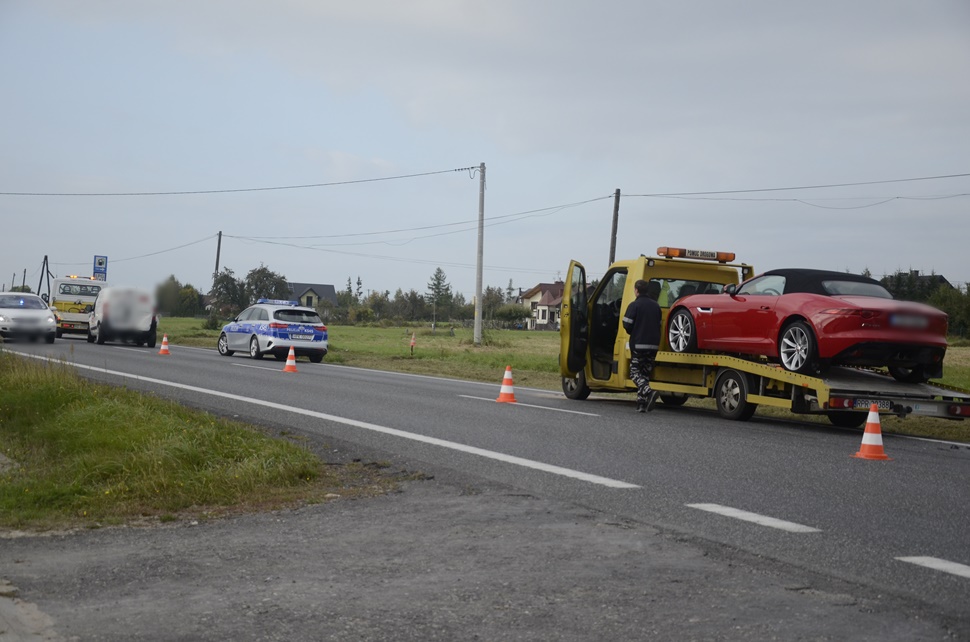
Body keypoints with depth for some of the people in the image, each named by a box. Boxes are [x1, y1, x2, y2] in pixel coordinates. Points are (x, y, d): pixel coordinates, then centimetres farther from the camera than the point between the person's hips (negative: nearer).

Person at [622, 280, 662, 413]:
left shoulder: (634, 305, -8)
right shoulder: (656, 306, 11)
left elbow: (627, 325, -10)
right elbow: (659, 325, 14)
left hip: (638, 345, -5)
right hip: (653, 345, 6)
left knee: (635, 372, 1)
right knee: (645, 373, 12)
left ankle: (649, 391, -24)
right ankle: (642, 403, 7)